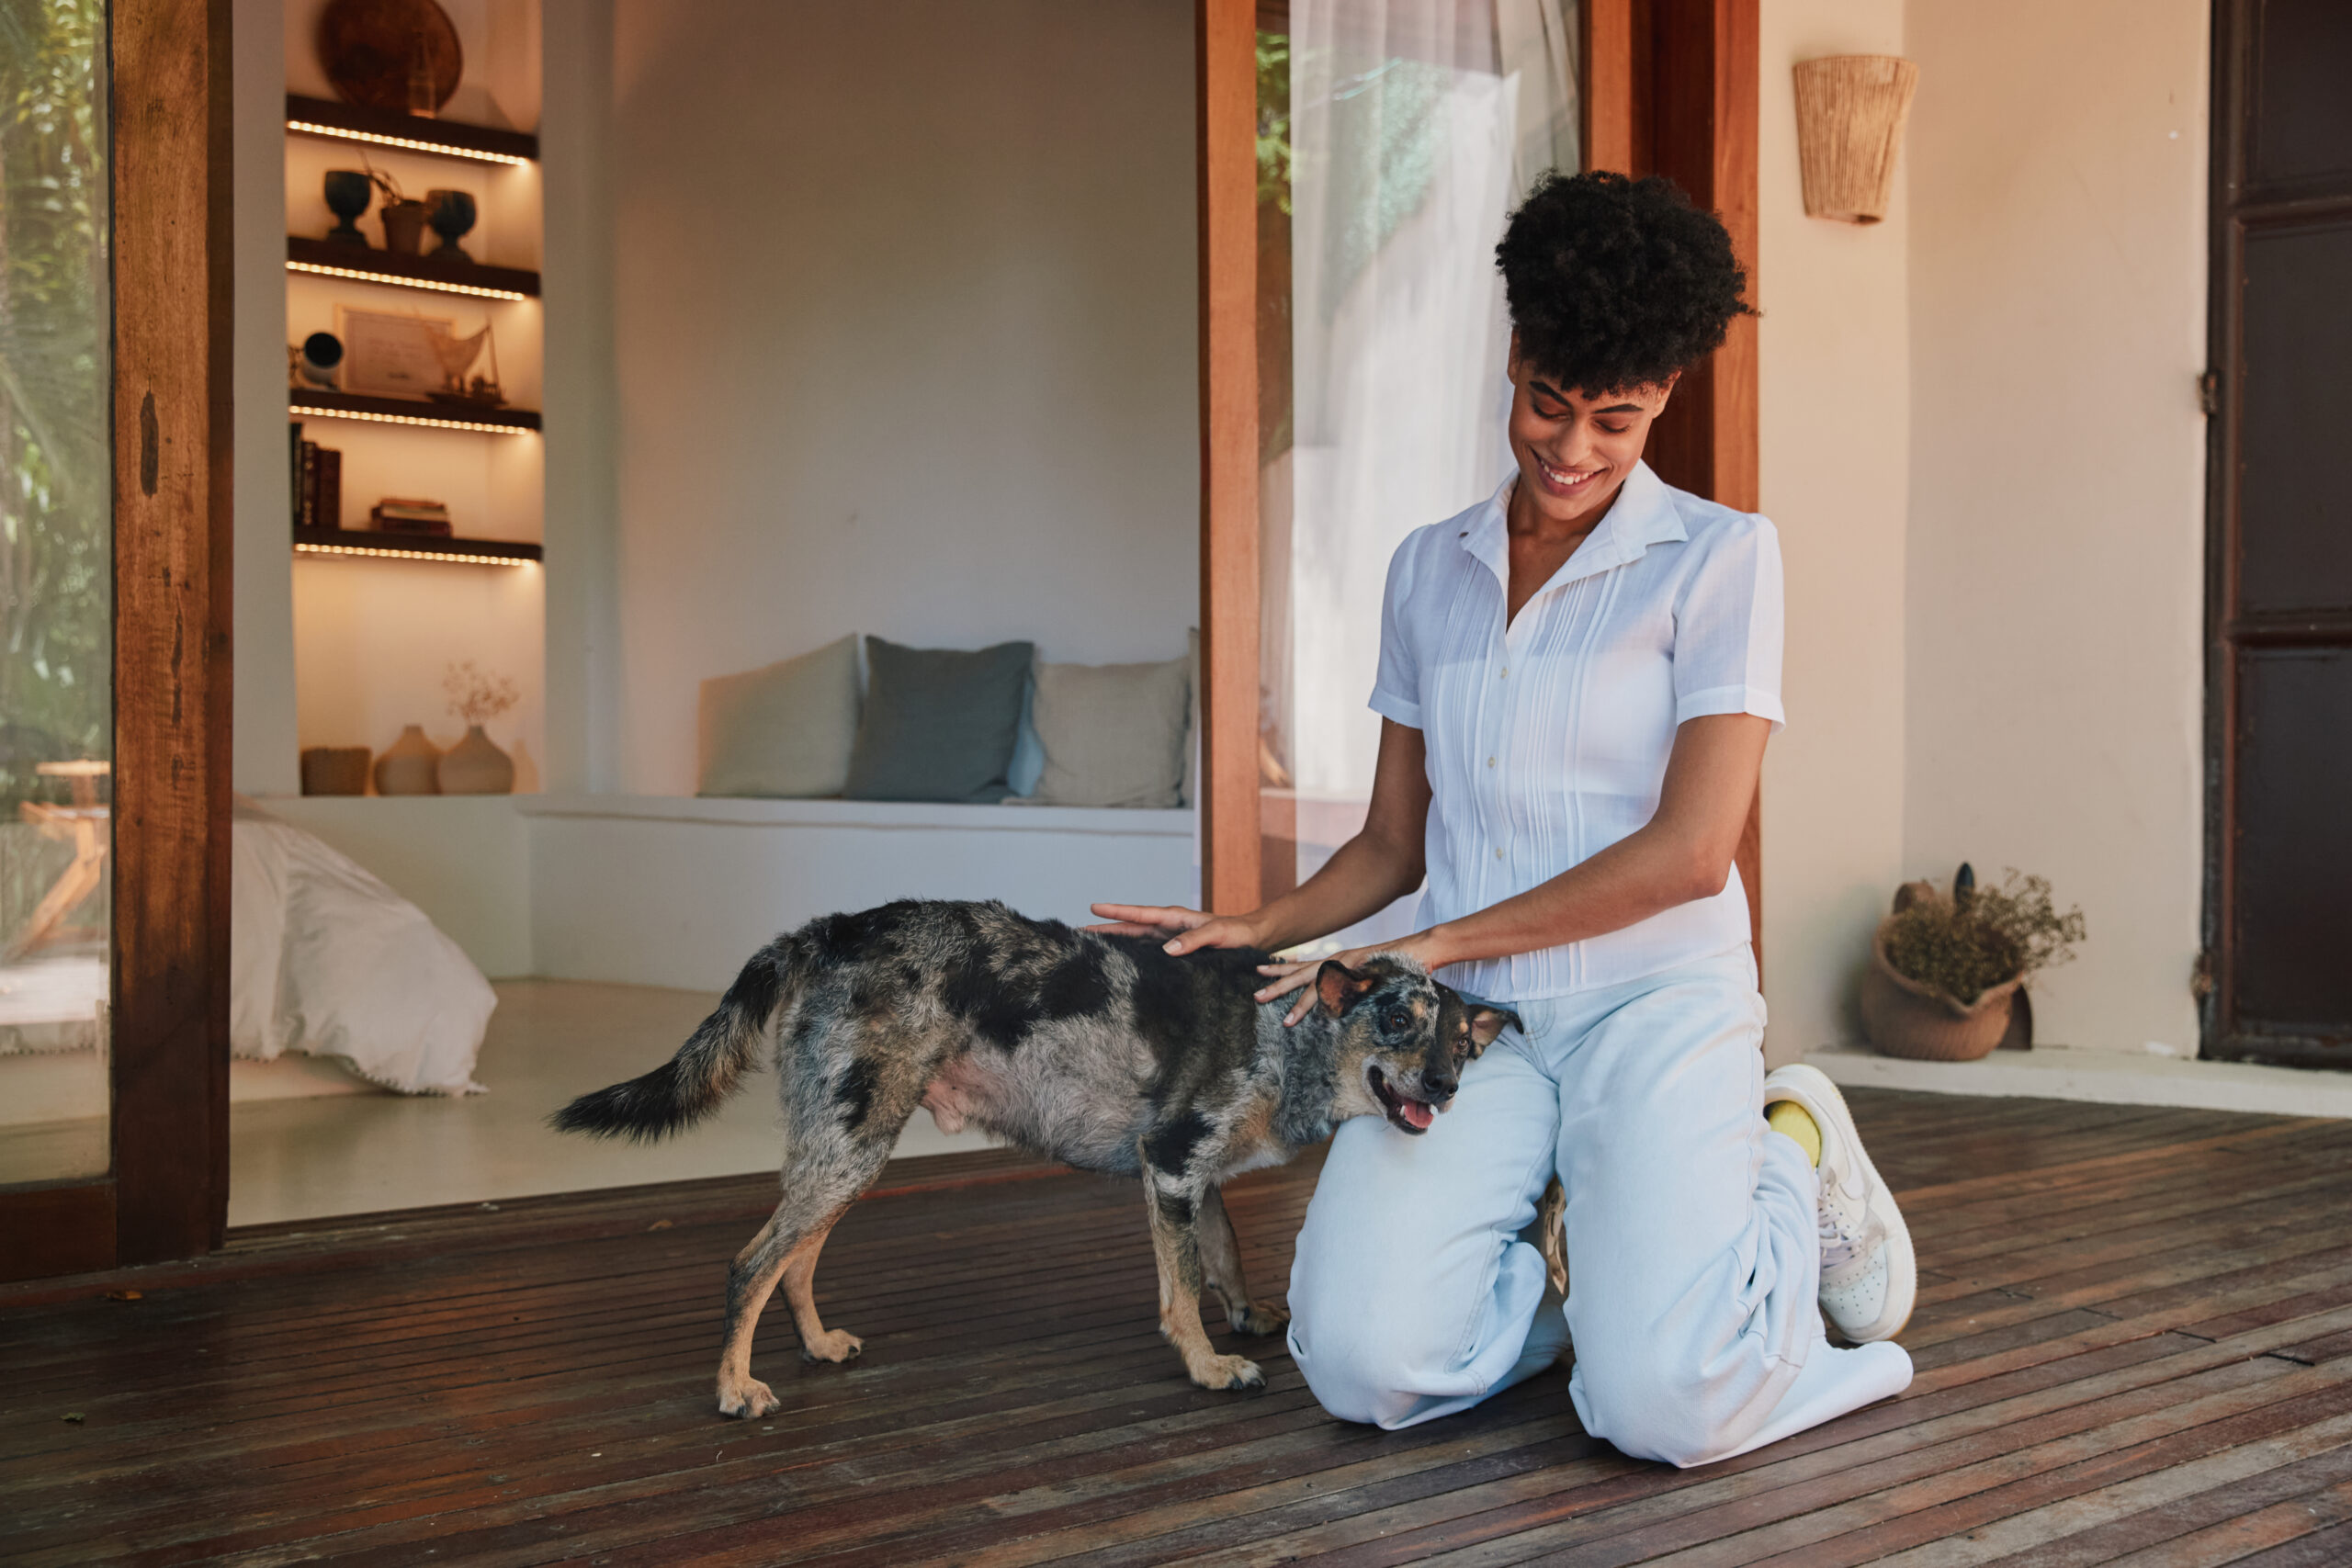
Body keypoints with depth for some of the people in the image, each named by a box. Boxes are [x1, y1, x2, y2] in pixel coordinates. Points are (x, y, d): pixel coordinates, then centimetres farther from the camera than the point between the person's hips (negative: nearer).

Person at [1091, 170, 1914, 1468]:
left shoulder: (1718, 559, -3)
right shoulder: (1428, 571, 13)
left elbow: (1689, 850, -11)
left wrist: (1437, 946, -11)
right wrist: (1251, 932, -1)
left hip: (1654, 1000, -3)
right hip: (1472, 1023, 4)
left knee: (1661, 1406, -24)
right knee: (1361, 1366, -21)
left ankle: (1792, 1170, 8)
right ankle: (1590, 1273, 11)